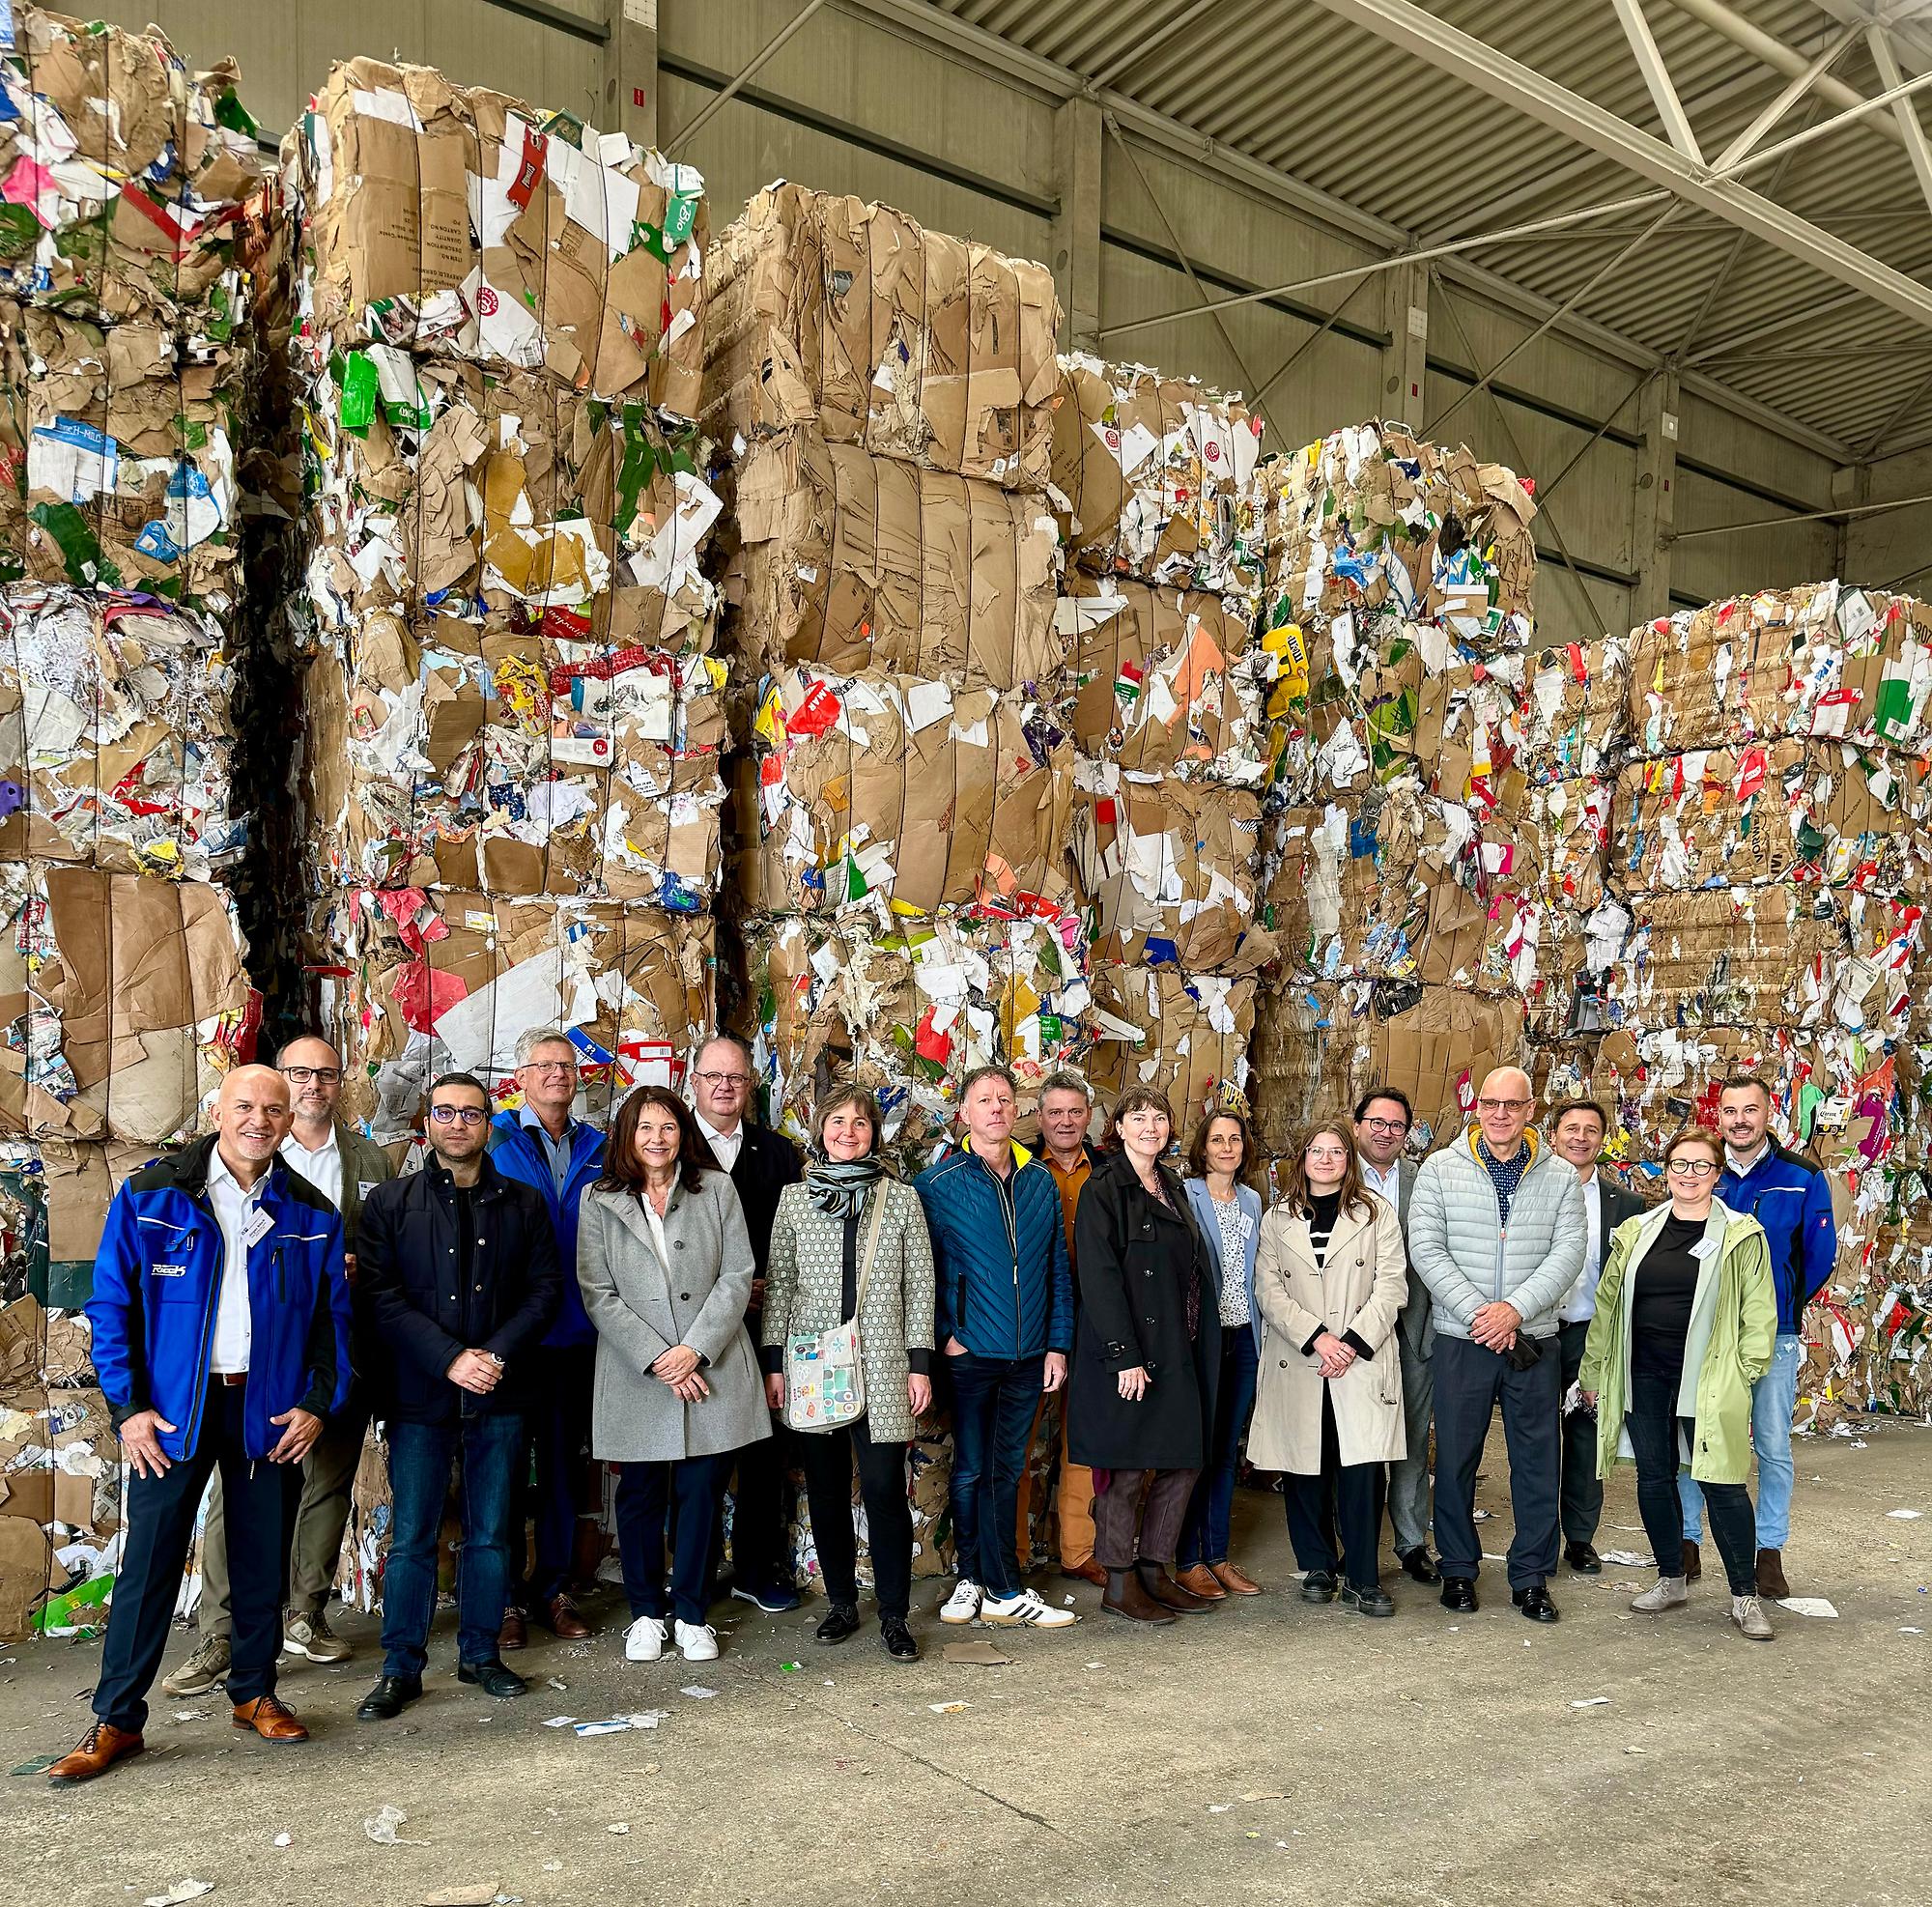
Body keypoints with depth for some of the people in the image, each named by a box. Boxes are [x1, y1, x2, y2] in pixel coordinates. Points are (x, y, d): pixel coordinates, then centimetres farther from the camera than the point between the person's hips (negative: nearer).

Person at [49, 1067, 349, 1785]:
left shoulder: (310, 1214, 3)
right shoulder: (149, 1196, -4)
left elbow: (332, 1315, 8)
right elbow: (111, 1302, -2)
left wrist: (319, 1404, -2)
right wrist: (127, 1406, -7)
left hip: (269, 1409, 2)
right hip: (173, 1406, -2)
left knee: (263, 1559, 10)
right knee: (148, 1561, 1)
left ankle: (254, 1692, 27)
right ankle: (116, 1719, 14)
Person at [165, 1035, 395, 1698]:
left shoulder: (371, 1161, 12)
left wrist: (358, 1269, -8)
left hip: (340, 1349, 3)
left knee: (329, 1484, 9)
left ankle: (305, 1615, 23)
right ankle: (218, 1637, 3)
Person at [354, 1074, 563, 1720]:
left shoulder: (524, 1204, 8)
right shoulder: (390, 1203, 2)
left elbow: (546, 1288, 3)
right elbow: (380, 1296, -6)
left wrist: (497, 1355, -12)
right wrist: (450, 1359, -15)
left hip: (499, 1397, 2)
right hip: (419, 1397, -2)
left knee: (490, 1533, 10)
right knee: (412, 1537, 4)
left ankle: (481, 1653, 24)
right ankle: (401, 1667, 16)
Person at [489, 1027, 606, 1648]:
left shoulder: (596, 1149, 8)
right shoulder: (495, 1141, -2)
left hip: (577, 1334, 3)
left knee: (565, 1463, 11)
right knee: (507, 1464, 5)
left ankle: (555, 1586, 23)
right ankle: (507, 1596, 17)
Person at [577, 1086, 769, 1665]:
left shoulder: (716, 1189, 3)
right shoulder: (600, 1200, 1)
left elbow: (737, 1277, 0)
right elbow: (598, 1293, -4)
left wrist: (696, 1348, -12)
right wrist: (655, 1358, -12)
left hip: (712, 1371, 0)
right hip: (635, 1374, 0)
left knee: (702, 1491, 5)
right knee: (640, 1494, 8)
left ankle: (692, 1613, 20)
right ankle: (646, 1612, 25)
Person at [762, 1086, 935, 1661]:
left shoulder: (902, 1199, 4)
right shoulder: (794, 1199, 6)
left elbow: (920, 1286, 3)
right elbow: (778, 1284, 7)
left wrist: (920, 1365, -1)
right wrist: (773, 1363, 2)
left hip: (881, 1367, -2)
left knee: (884, 1489, -5)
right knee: (826, 1490, 8)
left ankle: (894, 1615, 7)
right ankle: (841, 1603, 23)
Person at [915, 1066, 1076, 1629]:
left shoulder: (1041, 1182, 6)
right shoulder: (937, 1184, -5)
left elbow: (1058, 1269, 8)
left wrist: (1058, 1343, 3)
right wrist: (943, 1335, -10)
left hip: (1028, 1356, 3)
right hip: (969, 1352, -3)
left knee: (1004, 1471, 11)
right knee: (972, 1471, 6)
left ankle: (980, 1583, 21)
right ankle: (1001, 1591, 19)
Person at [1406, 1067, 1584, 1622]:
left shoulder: (1559, 1176, 5)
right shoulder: (1440, 1169, 1)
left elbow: (1568, 1252, -3)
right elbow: (1426, 1249, -5)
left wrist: (1515, 1308, -16)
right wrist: (1477, 1312, -14)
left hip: (1533, 1340, 1)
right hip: (1460, 1340, -1)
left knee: (1537, 1460, 6)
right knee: (1456, 1457, 7)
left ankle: (1531, 1577, 19)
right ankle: (1458, 1568, 22)